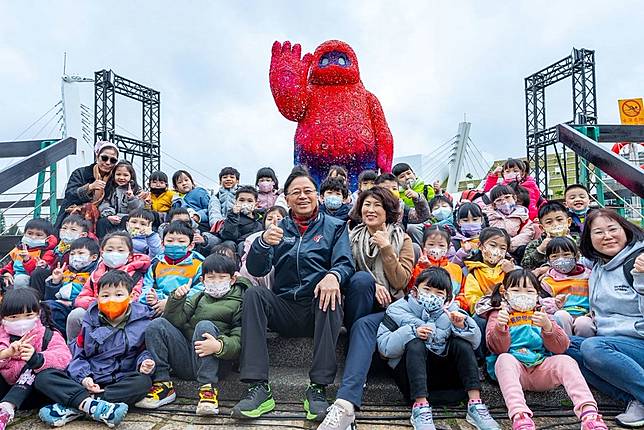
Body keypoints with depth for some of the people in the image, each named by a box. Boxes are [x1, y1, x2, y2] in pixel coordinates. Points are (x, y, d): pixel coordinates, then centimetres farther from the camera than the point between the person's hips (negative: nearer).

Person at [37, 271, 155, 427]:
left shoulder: (142, 321, -3)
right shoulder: (91, 321, 3)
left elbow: (145, 350, 6)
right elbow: (78, 353, 5)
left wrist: (144, 363, -18)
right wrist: (83, 376, -13)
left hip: (121, 381, -2)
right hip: (89, 378, 2)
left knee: (143, 382, -35)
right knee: (44, 377, -17)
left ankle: (73, 407, -33)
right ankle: (91, 405, -38)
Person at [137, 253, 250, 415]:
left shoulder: (239, 303, 7)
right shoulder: (199, 297, 23)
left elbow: (239, 340, -8)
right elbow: (175, 320, 7)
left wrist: (219, 346, -29)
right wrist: (177, 298, -10)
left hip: (213, 360, -5)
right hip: (184, 359, 5)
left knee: (204, 325, -30)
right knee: (157, 325, -13)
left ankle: (208, 388, -31)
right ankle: (163, 384, -14)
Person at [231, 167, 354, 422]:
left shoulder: (334, 227, 11)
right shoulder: (279, 229, 15)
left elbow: (345, 263, -4)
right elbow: (255, 270, 5)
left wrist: (333, 275, -29)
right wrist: (263, 243, -16)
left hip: (318, 309, -2)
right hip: (284, 309, 2)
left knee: (329, 293, -33)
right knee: (254, 294, -24)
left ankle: (318, 389, -29)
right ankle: (259, 389, -27)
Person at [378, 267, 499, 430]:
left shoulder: (451, 311, 10)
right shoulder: (399, 309, -1)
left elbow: (475, 341, 2)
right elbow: (384, 346, -11)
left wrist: (461, 326, -18)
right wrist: (411, 332, -23)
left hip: (445, 371, 3)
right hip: (411, 371, -3)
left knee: (460, 341, -17)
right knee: (415, 343, -29)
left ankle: (475, 403, -24)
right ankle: (420, 406, -38)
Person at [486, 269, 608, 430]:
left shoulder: (542, 316, 22)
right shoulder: (498, 315, 15)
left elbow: (561, 348, 7)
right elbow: (498, 348, -2)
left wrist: (548, 327, -13)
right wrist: (500, 327, -23)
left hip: (542, 365, 3)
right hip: (513, 367, -2)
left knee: (565, 361, -26)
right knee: (505, 359, -35)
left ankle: (588, 413, -42)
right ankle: (520, 417, -54)